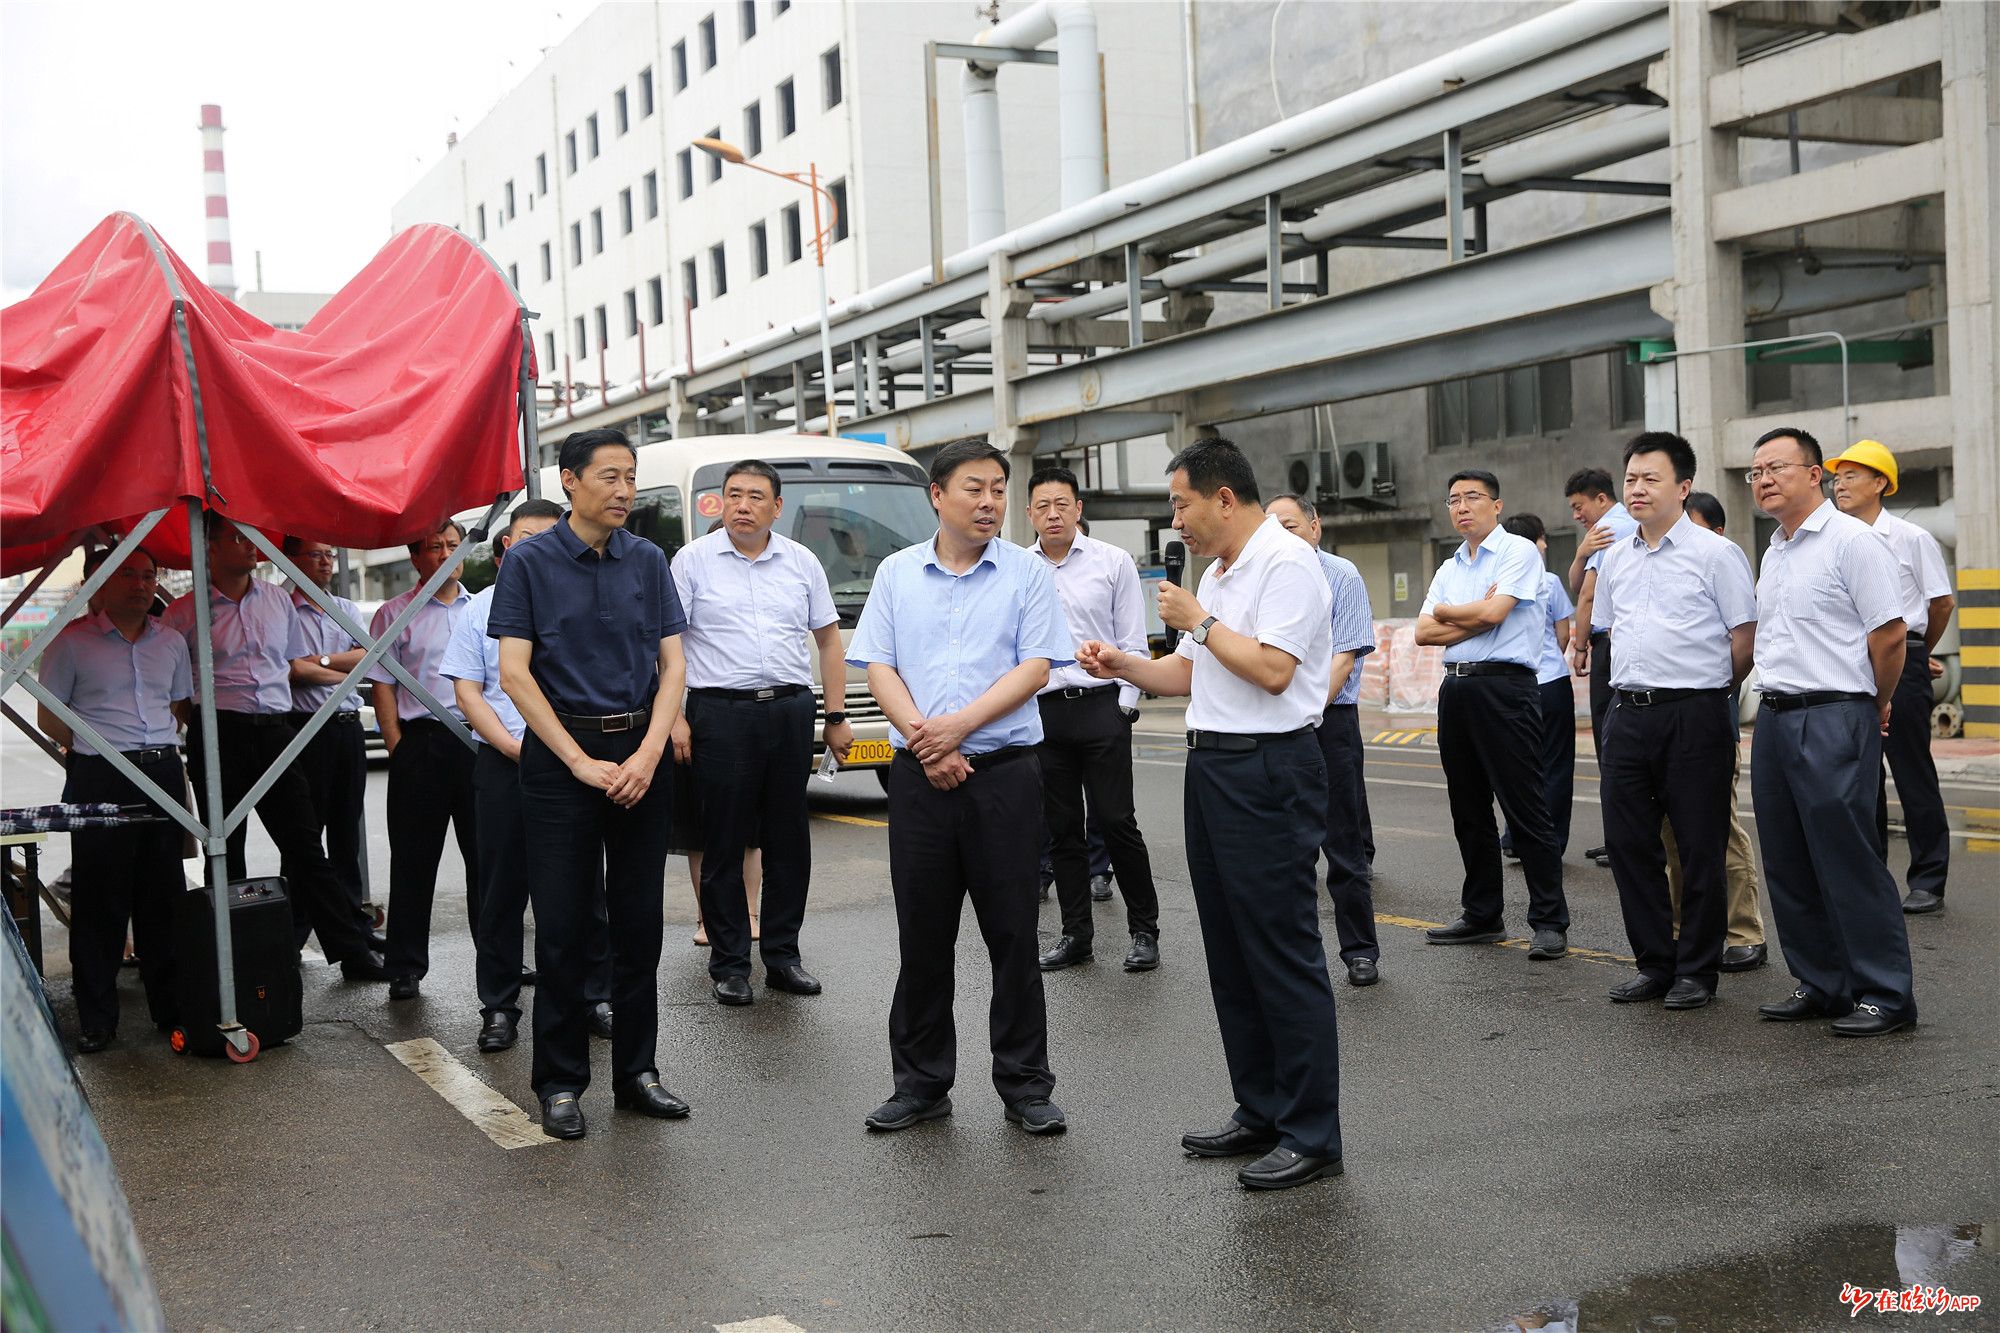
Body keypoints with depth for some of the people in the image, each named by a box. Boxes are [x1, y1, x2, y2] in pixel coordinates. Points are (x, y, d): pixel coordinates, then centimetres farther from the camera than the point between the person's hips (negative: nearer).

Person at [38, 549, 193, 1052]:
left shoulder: (171, 642, 12)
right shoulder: (73, 640, -1)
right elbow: (49, 716, 2)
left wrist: (160, 749, 10)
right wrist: (98, 750, -2)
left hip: (163, 772, 4)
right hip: (99, 780, -4)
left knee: (164, 895, 7)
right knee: (101, 899, -1)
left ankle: (170, 1005, 15)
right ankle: (95, 1019, 6)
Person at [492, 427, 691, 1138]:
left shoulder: (648, 561, 8)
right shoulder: (529, 563, -2)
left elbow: (672, 663, 5)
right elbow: (515, 673, -6)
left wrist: (648, 753, -9)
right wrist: (582, 762, -12)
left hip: (641, 755, 3)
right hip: (560, 753, -3)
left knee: (639, 921, 7)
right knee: (562, 926, -1)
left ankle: (636, 1071, 17)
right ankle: (560, 1082, 9)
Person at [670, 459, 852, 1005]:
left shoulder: (801, 562, 10)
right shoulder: (693, 560, 1)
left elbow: (828, 639, 14)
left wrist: (837, 716, 9)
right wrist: (674, 717, -10)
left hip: (790, 710, 3)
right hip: (720, 714, -3)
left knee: (789, 840, 7)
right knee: (723, 843, 0)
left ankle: (783, 955, 18)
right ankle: (728, 964, 9)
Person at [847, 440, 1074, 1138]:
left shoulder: (1028, 572, 2)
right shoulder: (897, 573, 9)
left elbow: (1035, 667, -6)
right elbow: (879, 668, 4)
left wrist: (959, 725, -16)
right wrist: (924, 741, -10)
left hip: (1004, 769, -2)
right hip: (918, 774, 2)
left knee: (1013, 935, 1)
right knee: (922, 935, 7)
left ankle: (1025, 1087, 12)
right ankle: (921, 1085, 19)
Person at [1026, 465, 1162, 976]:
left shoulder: (1112, 562, 2)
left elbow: (1133, 642, 2)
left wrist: (1125, 704, -5)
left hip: (1101, 707, -3)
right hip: (1042, 712, 3)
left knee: (1117, 822, -5)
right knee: (1061, 830, 8)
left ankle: (1144, 931, 7)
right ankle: (1076, 933, 18)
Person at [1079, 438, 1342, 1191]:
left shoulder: (1286, 563, -12)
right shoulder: (1218, 573, 18)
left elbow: (1271, 670, -21)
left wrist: (1197, 621, -11)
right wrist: (1125, 667, 8)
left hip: (1267, 772, -10)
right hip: (1212, 767, 10)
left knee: (1283, 955, -6)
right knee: (1230, 955, 13)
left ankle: (1312, 1135, 1)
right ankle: (1259, 1115, 24)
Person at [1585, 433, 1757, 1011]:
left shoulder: (1716, 553, -5)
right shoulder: (1615, 557, 13)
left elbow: (1746, 638, -3)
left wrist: (1709, 689, 6)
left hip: (1695, 715, -6)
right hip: (1628, 713, 6)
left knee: (1700, 848, 2)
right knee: (1627, 842, 8)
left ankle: (1697, 970, 13)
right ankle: (1653, 963, 20)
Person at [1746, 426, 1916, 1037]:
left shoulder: (1853, 540, -9)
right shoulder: (1774, 553, 17)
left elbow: (1890, 632, -12)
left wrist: (1875, 706, -1)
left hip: (1833, 718, -8)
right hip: (1775, 718, 9)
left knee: (1848, 862, -6)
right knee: (1789, 865, 11)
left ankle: (1885, 994, 3)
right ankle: (1821, 985, 21)